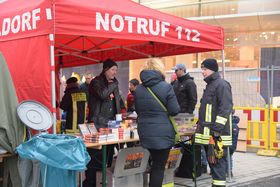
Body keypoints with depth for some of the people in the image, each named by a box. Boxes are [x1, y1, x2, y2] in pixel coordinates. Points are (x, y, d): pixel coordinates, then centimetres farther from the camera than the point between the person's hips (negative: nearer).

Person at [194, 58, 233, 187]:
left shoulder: (221, 85, -11)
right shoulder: (210, 85, 19)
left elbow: (225, 109, -19)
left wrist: (217, 129, -23)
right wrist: (201, 125, 23)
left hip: (217, 135, -10)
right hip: (208, 134, 10)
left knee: (217, 162, -7)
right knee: (212, 162, 14)